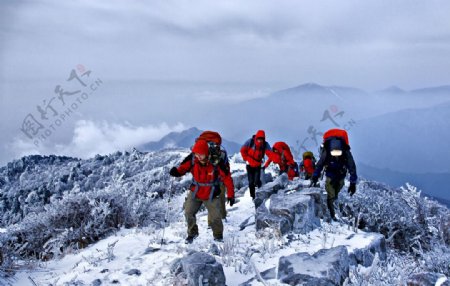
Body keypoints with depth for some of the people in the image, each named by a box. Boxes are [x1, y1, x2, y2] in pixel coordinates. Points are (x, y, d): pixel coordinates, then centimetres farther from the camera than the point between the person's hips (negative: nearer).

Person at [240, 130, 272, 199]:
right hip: (249, 165, 0)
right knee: (251, 182, 2)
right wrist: (246, 159, -7)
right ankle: (252, 196, 17)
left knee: (257, 181, -14)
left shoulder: (265, 145, -15)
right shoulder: (250, 142, -16)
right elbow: (243, 150, -5)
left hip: (258, 165, 0)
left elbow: (270, 153, -27)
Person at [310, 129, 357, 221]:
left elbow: (352, 168, -23)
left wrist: (353, 183, -23)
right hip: (330, 176, -1)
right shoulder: (326, 153, -30)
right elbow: (319, 166, -22)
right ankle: (331, 215, -1)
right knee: (331, 196, -7)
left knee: (335, 195, 13)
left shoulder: (347, 153, -29)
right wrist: (314, 179, -30)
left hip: (341, 176, 1)